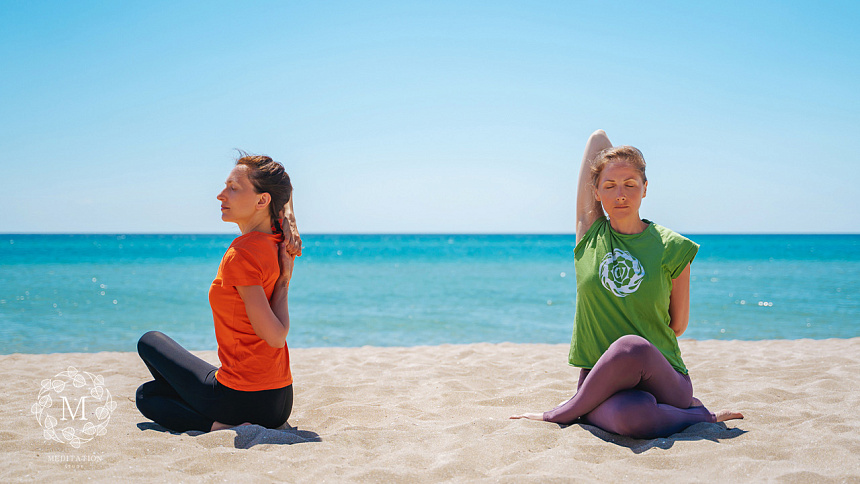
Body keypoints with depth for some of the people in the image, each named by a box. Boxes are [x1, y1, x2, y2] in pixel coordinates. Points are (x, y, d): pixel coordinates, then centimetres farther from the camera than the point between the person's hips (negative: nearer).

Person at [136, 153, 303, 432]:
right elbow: (282, 191, 21)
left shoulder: (241, 256, -23)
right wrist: (289, 222, 4)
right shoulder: (278, 243, 1)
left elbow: (275, 336, -21)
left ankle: (219, 428, -3)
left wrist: (283, 280, -12)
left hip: (241, 397, -8)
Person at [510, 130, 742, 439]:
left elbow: (678, 325, 11)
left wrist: (629, 351, 10)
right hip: (599, 380, 0)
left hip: (666, 381, 0)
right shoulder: (590, 234, 5)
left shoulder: (672, 249, 1)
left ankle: (561, 414, -12)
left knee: (631, 348, -37)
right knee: (630, 415, -38)